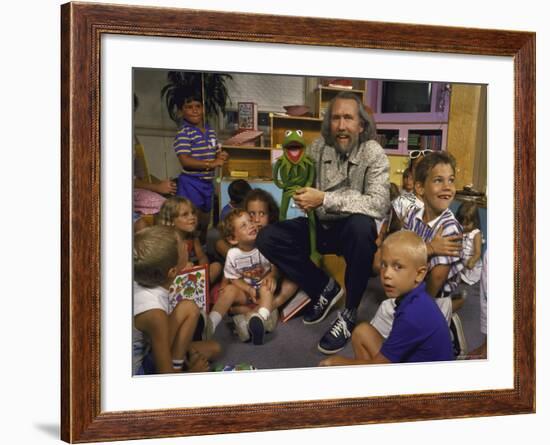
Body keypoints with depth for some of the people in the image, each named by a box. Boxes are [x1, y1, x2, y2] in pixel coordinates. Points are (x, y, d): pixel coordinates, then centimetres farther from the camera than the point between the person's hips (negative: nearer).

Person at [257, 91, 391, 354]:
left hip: (354, 231, -4)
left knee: (361, 225, -39)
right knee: (268, 238, -14)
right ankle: (325, 287, 3)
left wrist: (325, 199, -34)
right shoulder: (318, 147, -2)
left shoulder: (373, 153, -15)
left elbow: (379, 204, -28)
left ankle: (350, 313, -21)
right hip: (321, 226, 4)